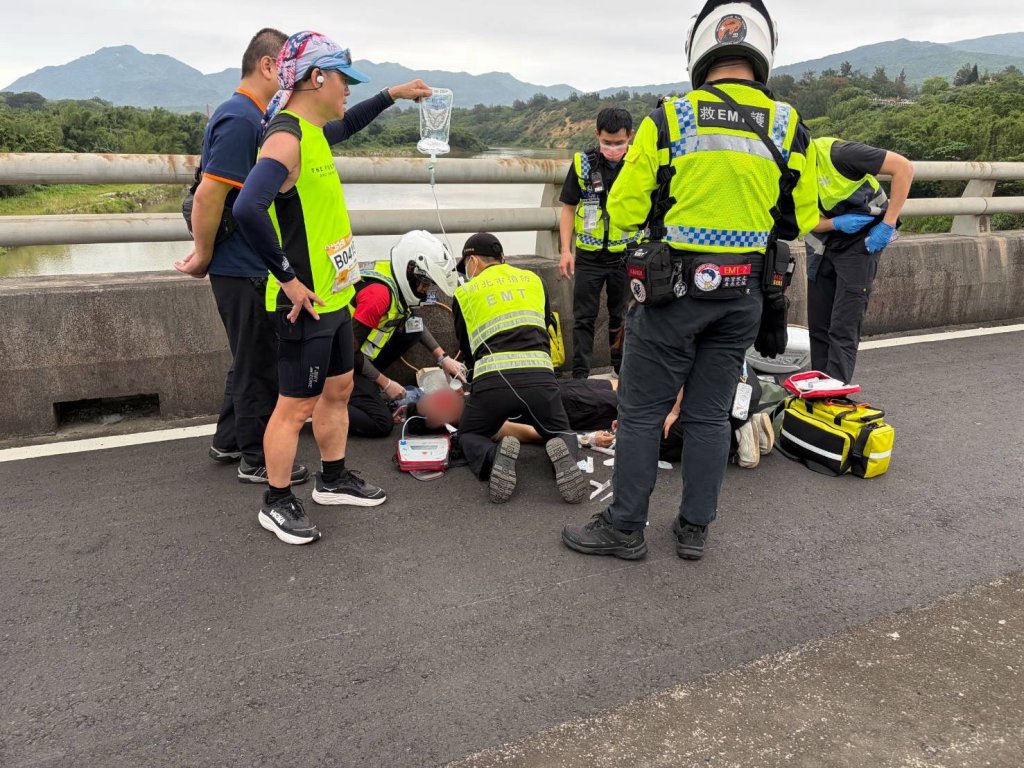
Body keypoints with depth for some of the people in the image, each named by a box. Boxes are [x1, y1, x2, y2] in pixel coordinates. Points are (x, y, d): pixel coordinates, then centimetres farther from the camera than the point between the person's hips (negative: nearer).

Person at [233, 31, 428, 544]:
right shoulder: (286, 138, -20)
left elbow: (343, 128, 36)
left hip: (333, 296, 10)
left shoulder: (312, 132, 11)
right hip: (305, 303, -10)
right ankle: (276, 504, 18)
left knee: (338, 389, 18)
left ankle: (333, 481, 34)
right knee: (296, 405, 2)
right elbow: (248, 210, -33)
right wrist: (286, 278, -25)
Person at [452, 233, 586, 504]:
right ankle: (563, 456, -13)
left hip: (493, 380, -2)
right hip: (541, 376, 2)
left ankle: (495, 459, -12)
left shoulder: (466, 293, 16)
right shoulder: (533, 280, 22)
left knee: (469, 437, 22)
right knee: (562, 435, 24)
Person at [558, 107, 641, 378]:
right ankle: (580, 374, 9)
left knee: (621, 316, 12)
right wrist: (566, 251, -6)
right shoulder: (583, 163, -4)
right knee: (584, 317, 3)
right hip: (589, 255, 0)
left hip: (626, 255, 1)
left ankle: (623, 369, 24)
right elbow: (568, 208, 1)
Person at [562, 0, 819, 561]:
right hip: (743, 295, 4)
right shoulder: (788, 128, 0)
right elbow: (801, 220, 7)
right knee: (709, 414, 13)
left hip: (673, 288, -3)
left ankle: (625, 527, 16)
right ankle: (694, 529, 23)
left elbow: (624, 209, -6)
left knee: (642, 411, 7)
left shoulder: (668, 119, -9)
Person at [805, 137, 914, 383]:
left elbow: (904, 167, -23)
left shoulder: (836, 153, -26)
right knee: (818, 326, 8)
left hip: (860, 242, -6)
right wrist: (837, 223, -25)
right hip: (822, 245, 6)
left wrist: (888, 223, -23)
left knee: (843, 329, -10)